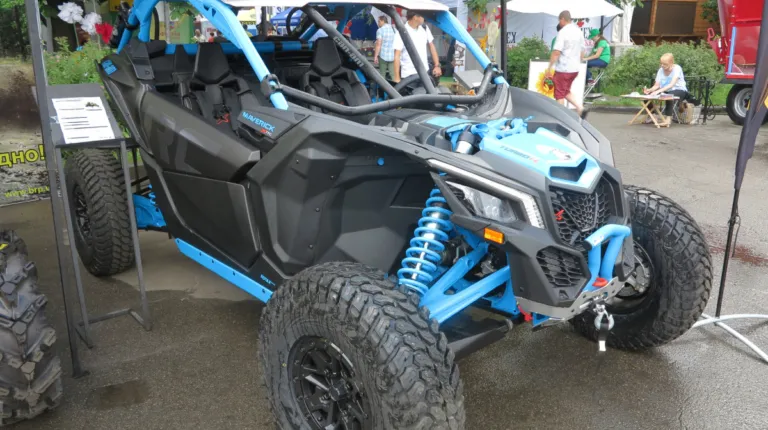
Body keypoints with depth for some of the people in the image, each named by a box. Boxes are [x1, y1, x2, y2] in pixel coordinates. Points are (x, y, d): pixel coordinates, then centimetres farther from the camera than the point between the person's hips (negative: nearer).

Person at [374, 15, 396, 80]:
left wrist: (375, 56, -8)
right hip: (393, 56, 4)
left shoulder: (380, 30, -6)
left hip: (383, 55, -4)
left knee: (382, 75, 9)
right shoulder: (394, 30, 8)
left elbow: (378, 44, -11)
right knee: (393, 75, 2)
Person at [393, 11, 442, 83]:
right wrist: (397, 78, -18)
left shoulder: (424, 28, 4)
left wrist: (437, 65, 6)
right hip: (408, 75, -5)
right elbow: (397, 56, -14)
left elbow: (431, 46, 14)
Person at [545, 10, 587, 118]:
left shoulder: (563, 32, -14)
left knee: (560, 94, 3)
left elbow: (556, 52, -21)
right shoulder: (579, 31, 10)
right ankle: (580, 108, 7)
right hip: (575, 69, 8)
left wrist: (549, 68, -16)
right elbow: (582, 52, 15)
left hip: (563, 69, -7)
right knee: (566, 91, 21)